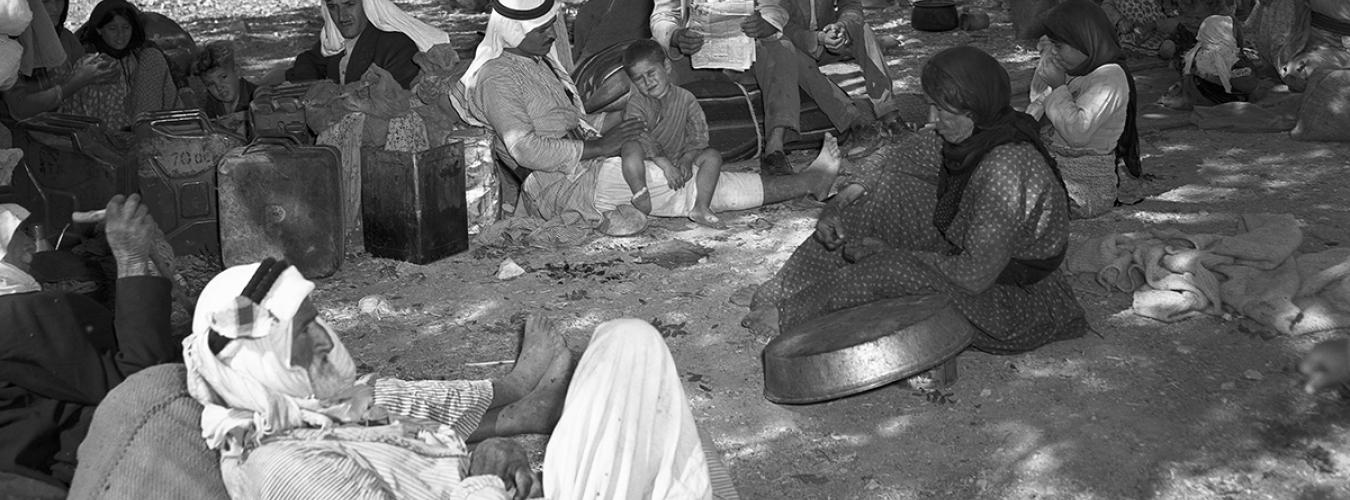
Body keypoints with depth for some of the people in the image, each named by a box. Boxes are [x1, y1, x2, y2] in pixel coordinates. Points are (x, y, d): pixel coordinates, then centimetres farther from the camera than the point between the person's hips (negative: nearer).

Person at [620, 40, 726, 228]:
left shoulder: (685, 98, 2)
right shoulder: (635, 104, -4)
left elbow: (698, 136, -2)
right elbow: (641, 138, -19)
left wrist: (686, 160, -21)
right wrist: (665, 164, -31)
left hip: (677, 161, 3)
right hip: (647, 164, -3)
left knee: (712, 156, -16)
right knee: (631, 147, -33)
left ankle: (701, 207, -23)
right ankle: (641, 200, -36)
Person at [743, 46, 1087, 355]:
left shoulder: (1007, 168, -34)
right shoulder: (971, 134, -7)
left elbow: (975, 276, -32)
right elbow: (897, 161, 4)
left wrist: (891, 254, -22)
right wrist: (840, 204, -10)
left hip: (1016, 306, -9)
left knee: (894, 271, -27)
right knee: (888, 192, -1)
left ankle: (789, 318, -2)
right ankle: (788, 289, 4)